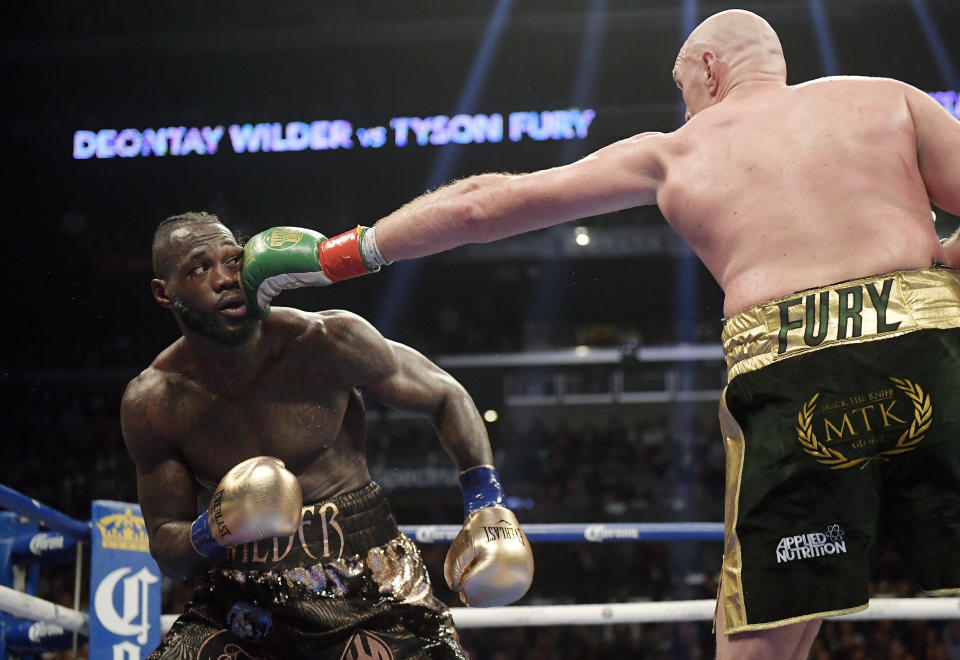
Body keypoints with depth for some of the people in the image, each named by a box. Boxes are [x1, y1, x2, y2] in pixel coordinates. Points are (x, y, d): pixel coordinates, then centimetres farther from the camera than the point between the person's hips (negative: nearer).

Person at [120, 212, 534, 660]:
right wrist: (210, 532, -22)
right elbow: (165, 549, 2)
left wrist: (486, 504, -7)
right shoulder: (151, 404, -6)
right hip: (241, 601, 2)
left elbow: (445, 396, 3)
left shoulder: (326, 343, -12)